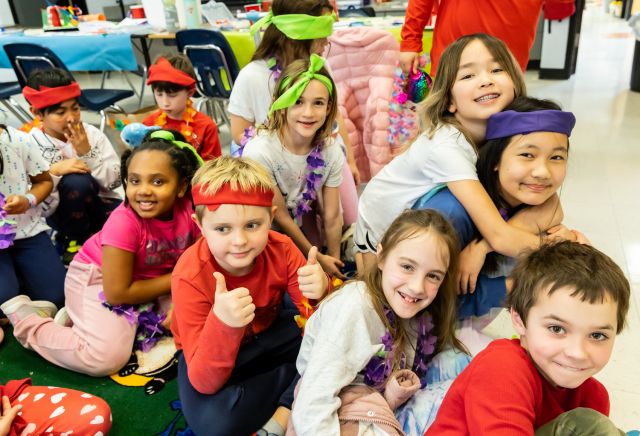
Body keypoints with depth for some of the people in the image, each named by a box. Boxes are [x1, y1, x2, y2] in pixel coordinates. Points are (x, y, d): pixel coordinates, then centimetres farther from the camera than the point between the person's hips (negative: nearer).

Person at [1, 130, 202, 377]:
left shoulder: (190, 211, -20)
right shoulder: (124, 222, -32)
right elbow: (117, 293, -27)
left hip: (148, 279, 6)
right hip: (97, 279, -6)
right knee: (105, 358, -21)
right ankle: (26, 321, 3)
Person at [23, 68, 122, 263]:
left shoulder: (92, 134, -7)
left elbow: (115, 181, -10)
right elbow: (42, 210, -16)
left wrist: (87, 153, -21)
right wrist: (54, 172, -30)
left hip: (99, 205, 2)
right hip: (63, 216, -2)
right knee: (76, 182, -33)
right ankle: (74, 241, -7)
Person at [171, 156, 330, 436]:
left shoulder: (281, 250, -22)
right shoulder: (190, 278, -30)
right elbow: (205, 384, -32)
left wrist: (321, 293, -41)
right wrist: (222, 324, -52)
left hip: (268, 333, 3)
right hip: (209, 350, -2)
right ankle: (299, 381, -9)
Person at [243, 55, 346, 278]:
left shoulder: (332, 152, -16)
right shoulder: (260, 151, -31)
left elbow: (331, 216, -9)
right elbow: (280, 216, -21)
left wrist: (334, 263, -5)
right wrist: (317, 258, -11)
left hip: (302, 229, 4)